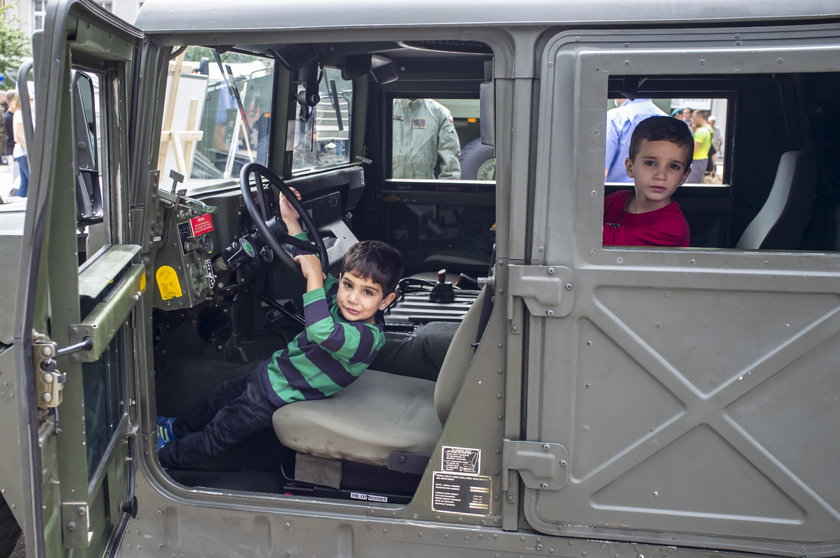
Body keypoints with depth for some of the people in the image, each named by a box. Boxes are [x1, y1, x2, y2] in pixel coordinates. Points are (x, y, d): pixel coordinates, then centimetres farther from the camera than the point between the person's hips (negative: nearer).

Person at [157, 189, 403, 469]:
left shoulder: (369, 337, -35)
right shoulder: (338, 297, -12)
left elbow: (321, 332, -54)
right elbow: (308, 263, 5)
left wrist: (314, 276, -49)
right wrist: (291, 221, -2)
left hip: (279, 398, -7)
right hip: (272, 369, 7)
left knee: (220, 431, 14)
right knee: (220, 397, 30)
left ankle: (168, 456, 39)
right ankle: (178, 428, 57)